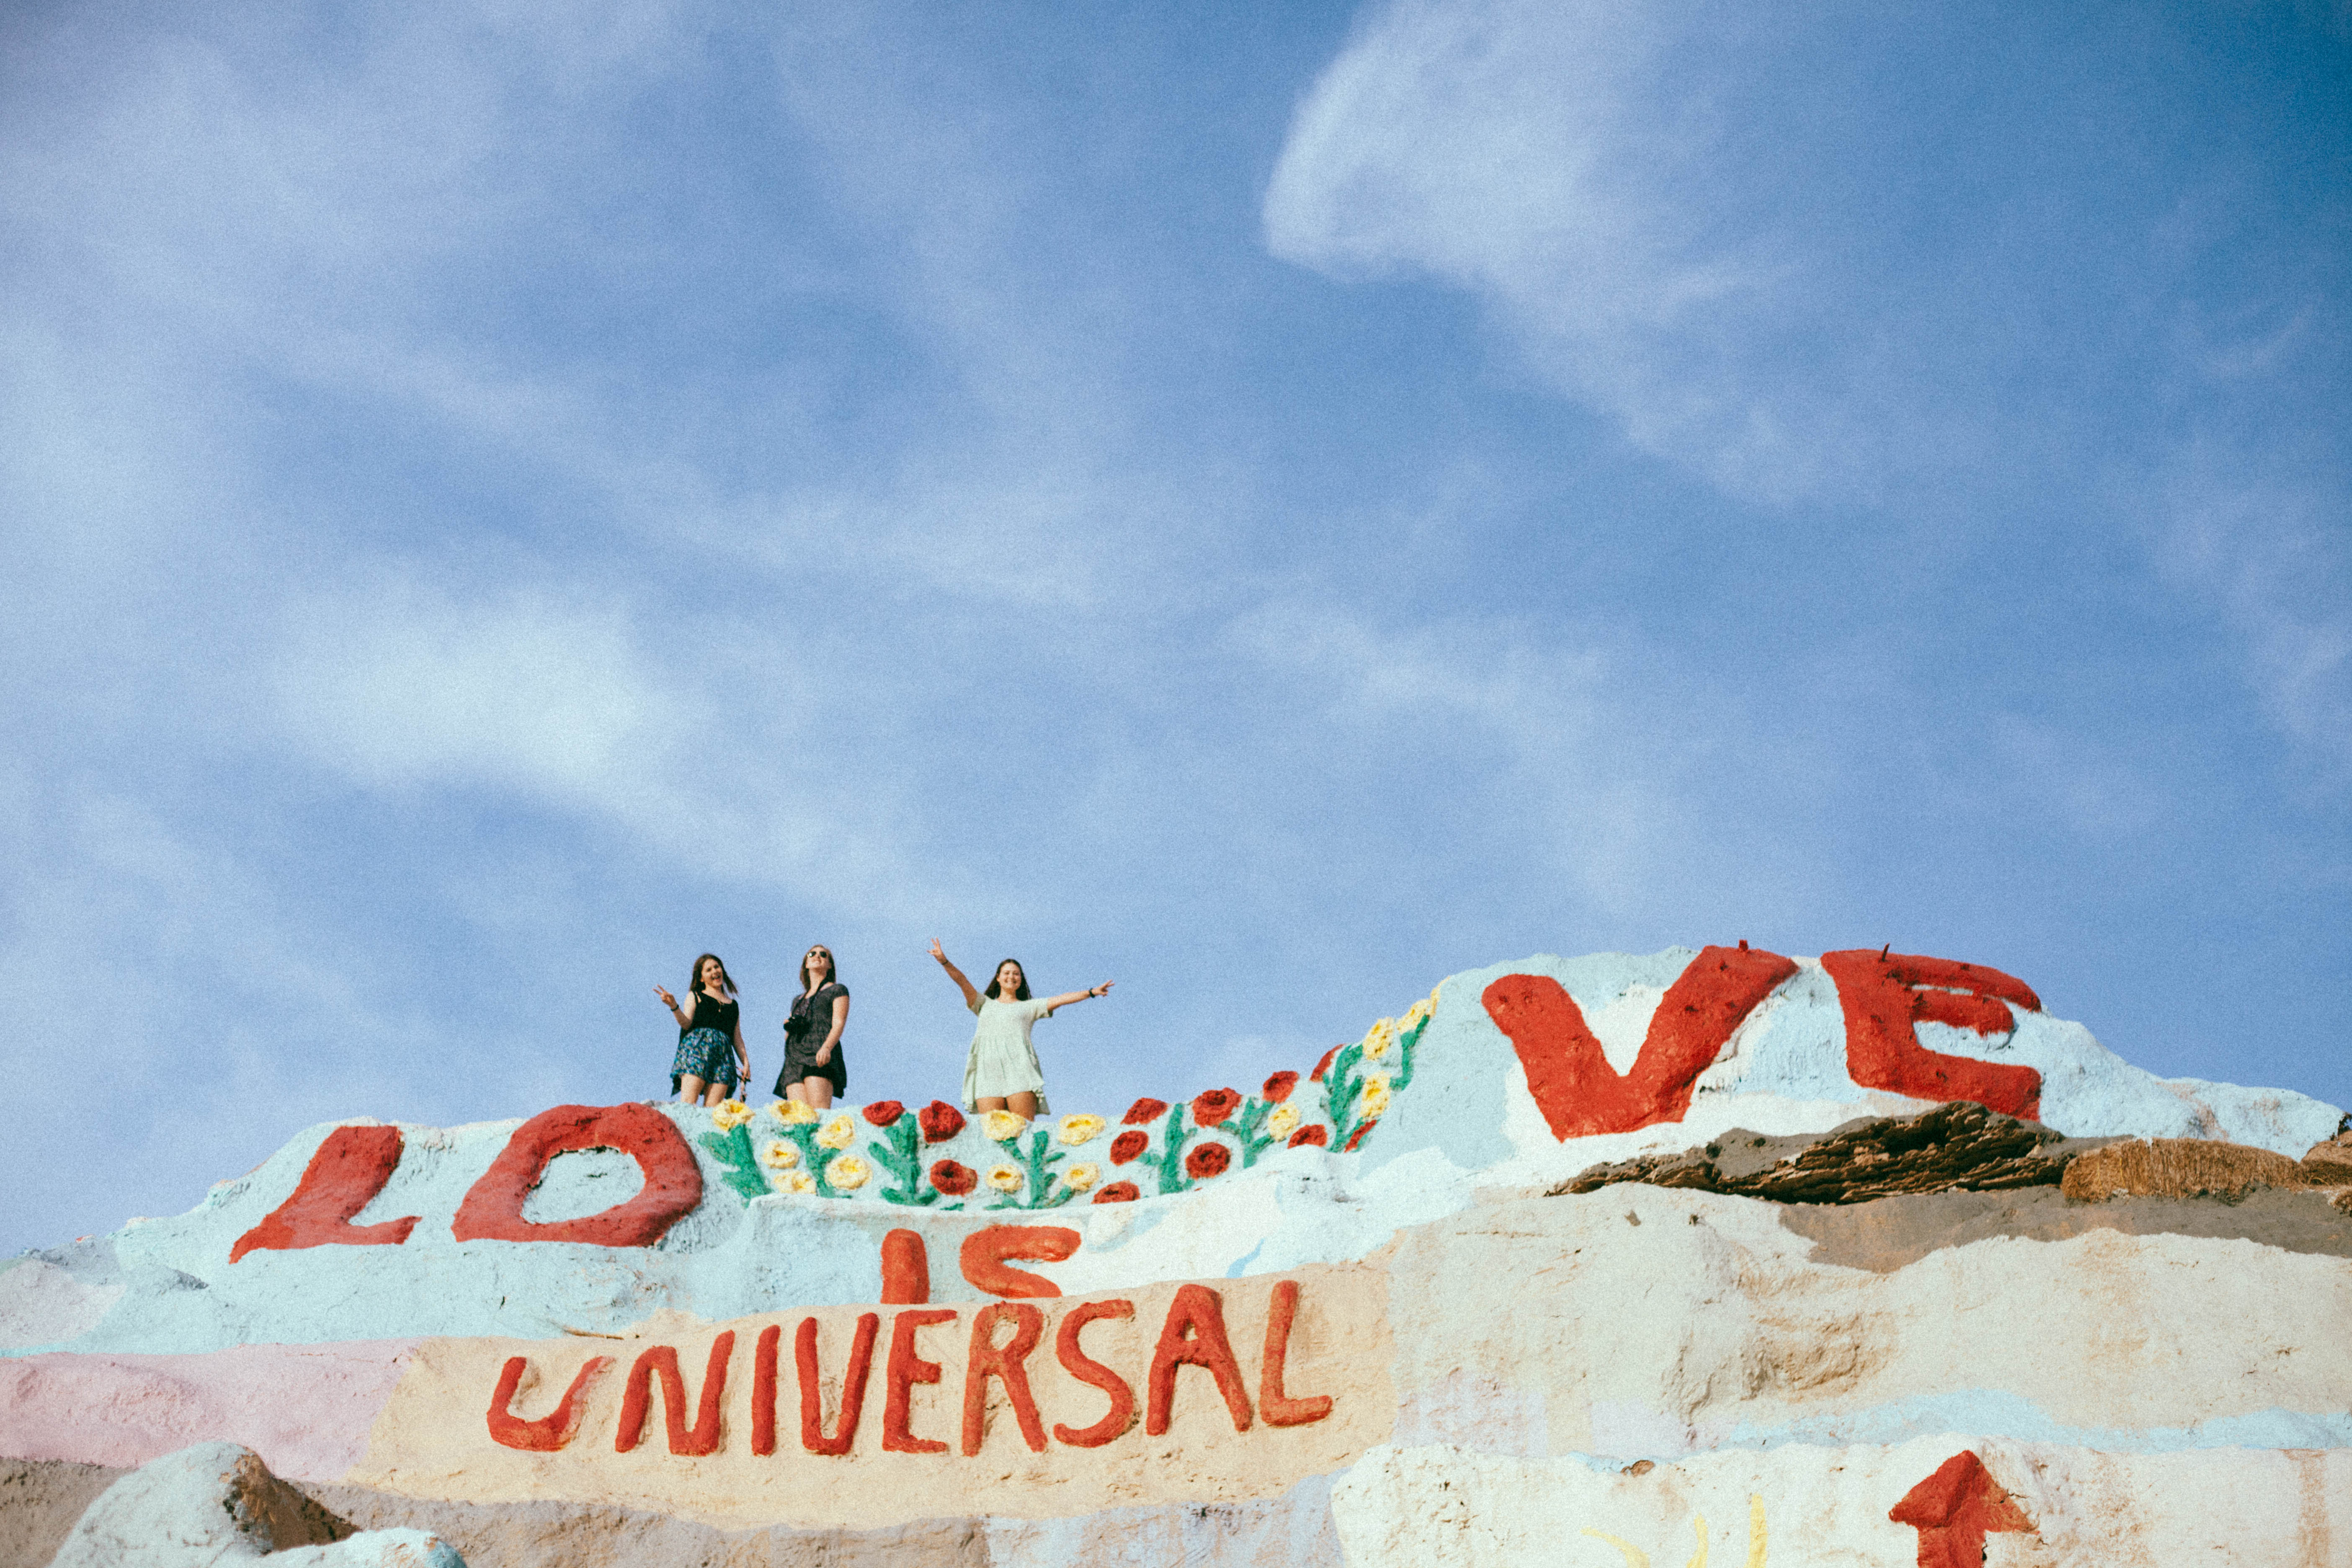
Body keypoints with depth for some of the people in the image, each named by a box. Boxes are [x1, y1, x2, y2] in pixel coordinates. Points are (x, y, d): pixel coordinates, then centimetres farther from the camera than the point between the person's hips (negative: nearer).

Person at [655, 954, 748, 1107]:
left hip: (724, 1054, 3)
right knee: (688, 1103, -20)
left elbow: (737, 1038, 23)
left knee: (713, 1109, -13)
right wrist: (674, 1007, -14)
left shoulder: (733, 1005, 27)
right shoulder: (695, 997, 18)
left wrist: (746, 1062, 10)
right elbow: (687, 1024, 3)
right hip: (697, 1048, -3)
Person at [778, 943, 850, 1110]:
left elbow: (838, 1024, 0)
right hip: (794, 1061, 5)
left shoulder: (837, 990, 15)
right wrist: (788, 1027, 7)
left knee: (819, 1115, -25)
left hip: (819, 1057, -5)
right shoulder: (798, 1000, 32)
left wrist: (827, 1047, -20)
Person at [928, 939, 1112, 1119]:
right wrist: (945, 962, 1)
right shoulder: (985, 1004, 27)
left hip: (1019, 1066, -1)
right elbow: (962, 982, 16)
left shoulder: (1029, 1007, 24)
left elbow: (1060, 1000, 14)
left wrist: (1091, 992, 3)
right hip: (988, 1069, 1)